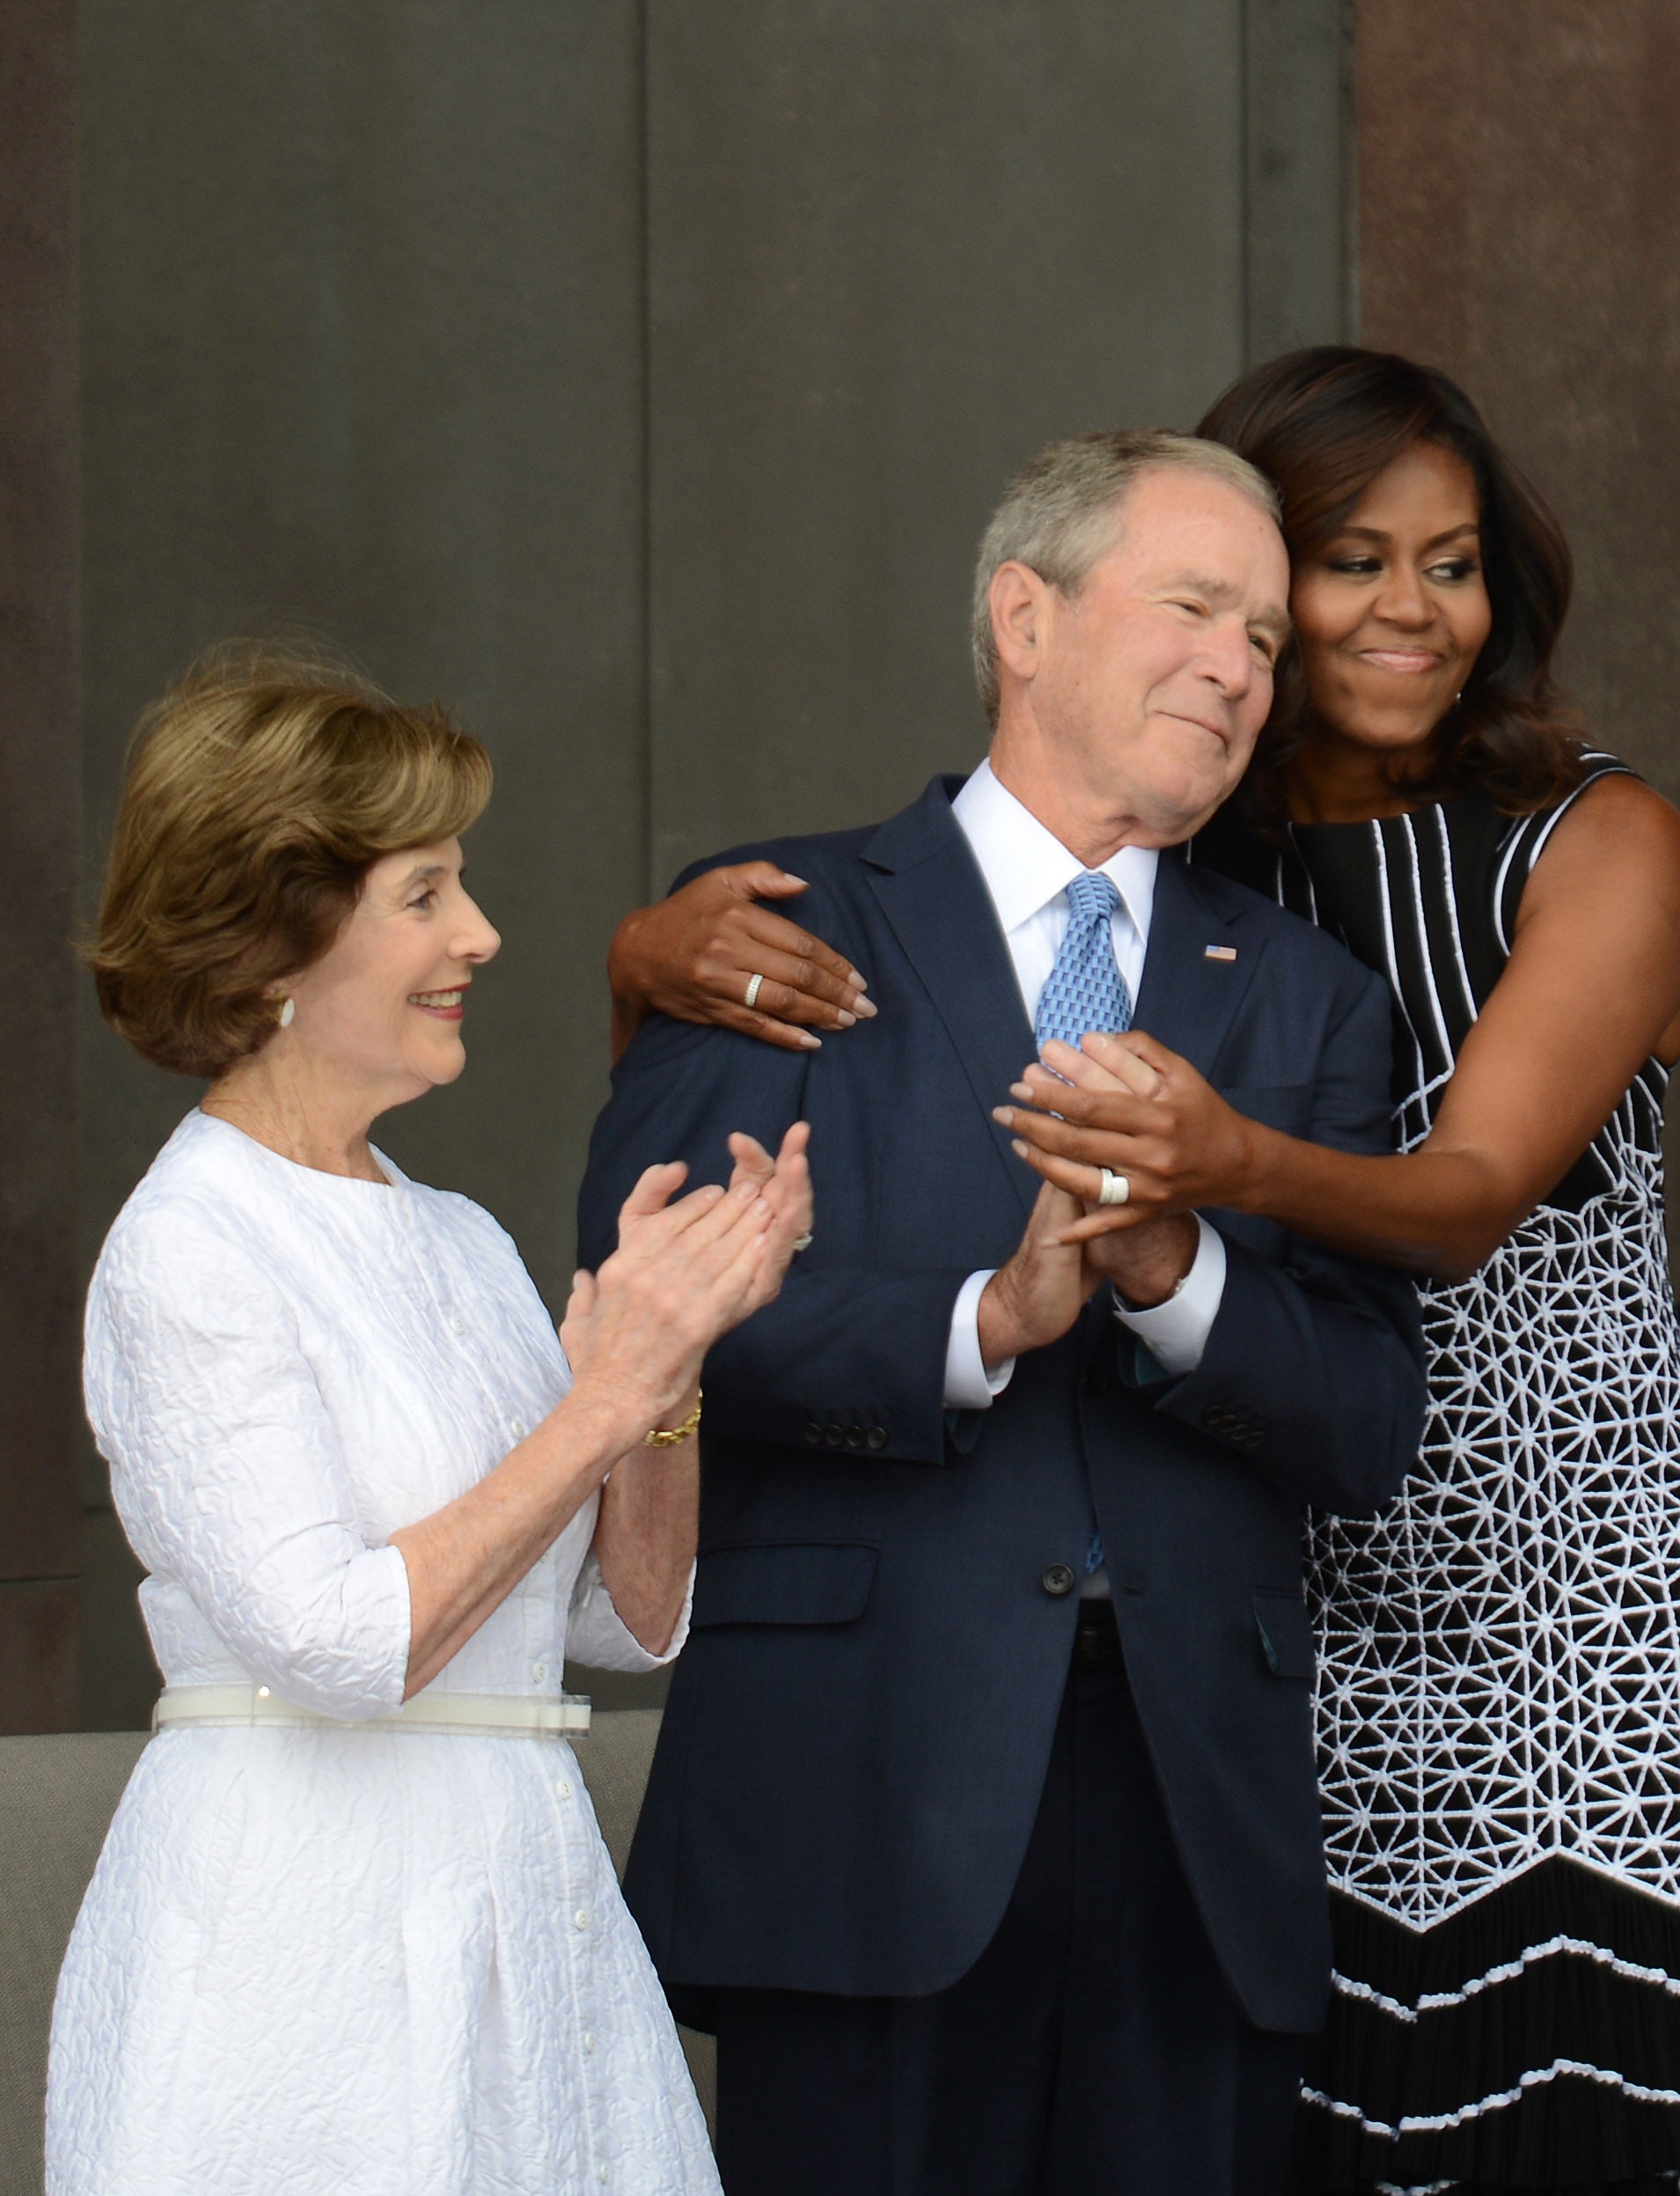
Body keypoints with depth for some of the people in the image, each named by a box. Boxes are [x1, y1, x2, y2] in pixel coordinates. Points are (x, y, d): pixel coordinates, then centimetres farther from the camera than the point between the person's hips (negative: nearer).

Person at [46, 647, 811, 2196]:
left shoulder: (461, 1245, 12)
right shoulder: (189, 1253, -10)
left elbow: (635, 1620, 12)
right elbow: (336, 1643, -19)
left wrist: (677, 1342, -1)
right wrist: (601, 1402, -15)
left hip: (527, 1921, 7)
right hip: (310, 1936, -7)